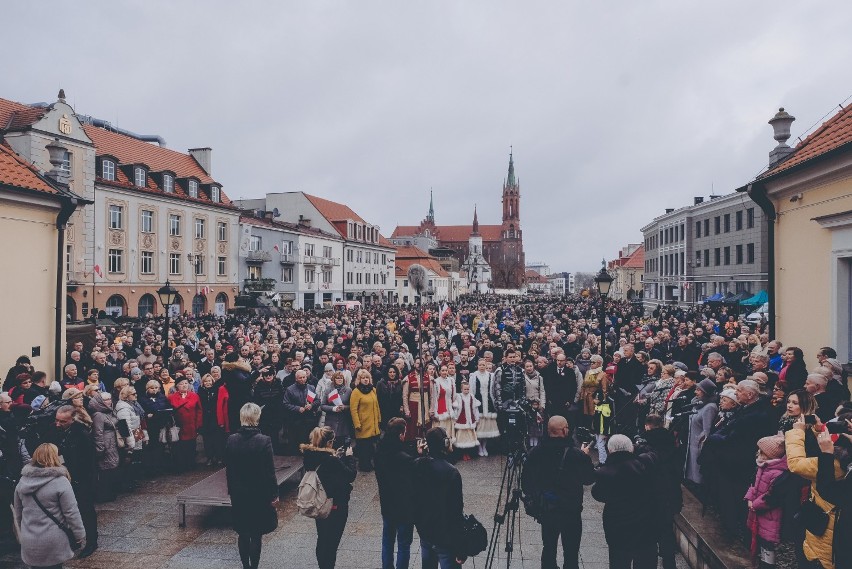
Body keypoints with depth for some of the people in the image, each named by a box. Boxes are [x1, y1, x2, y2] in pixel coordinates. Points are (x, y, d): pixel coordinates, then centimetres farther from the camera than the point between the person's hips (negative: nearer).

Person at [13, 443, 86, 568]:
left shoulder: (23, 481, 1)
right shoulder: (60, 481, -17)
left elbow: (18, 512, 12)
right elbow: (71, 512, -16)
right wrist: (80, 534, -5)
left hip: (29, 543, 5)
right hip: (53, 542, -5)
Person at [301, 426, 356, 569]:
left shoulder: (309, 456, -8)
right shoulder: (332, 460, -29)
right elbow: (350, 476, -17)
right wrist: (349, 457, -6)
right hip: (336, 506, -7)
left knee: (322, 539, 23)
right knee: (332, 541, 10)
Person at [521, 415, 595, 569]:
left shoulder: (535, 453, -11)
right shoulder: (577, 455, -21)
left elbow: (526, 482, -2)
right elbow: (589, 479, -5)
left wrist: (534, 500, 15)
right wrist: (585, 456, 9)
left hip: (545, 511, 4)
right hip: (571, 512, -4)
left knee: (548, 549, 20)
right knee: (571, 553, 10)